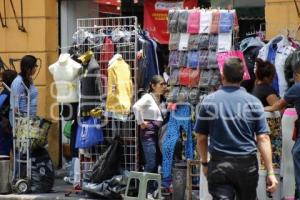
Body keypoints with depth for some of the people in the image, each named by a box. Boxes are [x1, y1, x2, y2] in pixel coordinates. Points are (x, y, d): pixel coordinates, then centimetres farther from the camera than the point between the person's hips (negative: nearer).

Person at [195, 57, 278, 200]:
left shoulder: (209, 102, -1)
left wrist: (204, 163, 18)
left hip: (219, 165, -1)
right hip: (247, 164, 1)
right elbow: (263, 138, -7)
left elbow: (201, 138, 3)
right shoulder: (253, 102, -2)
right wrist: (270, 172, -7)